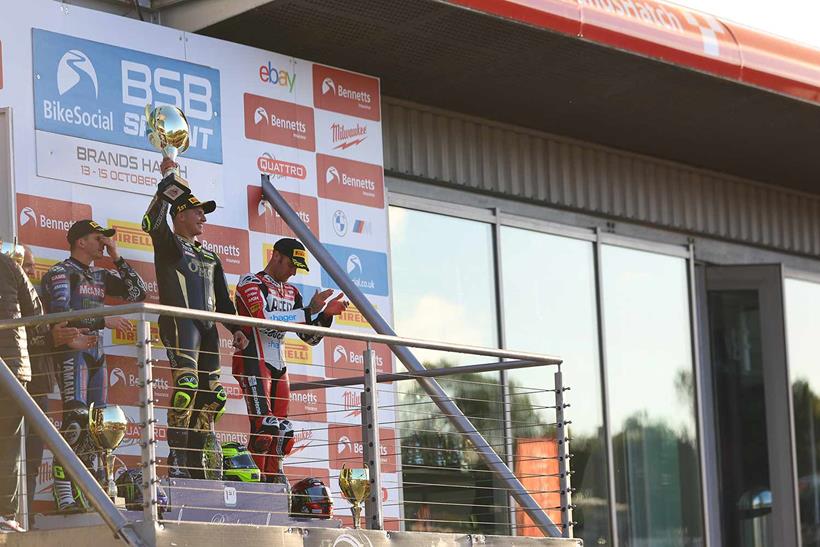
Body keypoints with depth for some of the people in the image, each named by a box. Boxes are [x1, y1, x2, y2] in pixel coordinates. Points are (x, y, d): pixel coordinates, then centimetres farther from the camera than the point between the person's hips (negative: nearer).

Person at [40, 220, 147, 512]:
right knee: (76, 418, -20)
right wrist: (103, 321, -19)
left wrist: (117, 258, 7)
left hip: (96, 353, 8)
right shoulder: (60, 273, -2)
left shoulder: (102, 276, 19)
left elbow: (139, 293, 12)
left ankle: (81, 494, 7)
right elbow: (60, 313, -16)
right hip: (71, 349, -8)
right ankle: (64, 496, -23)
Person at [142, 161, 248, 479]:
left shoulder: (210, 257, 28)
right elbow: (152, 223, -14)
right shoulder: (169, 244, 9)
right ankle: (177, 461, -25)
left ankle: (195, 464, 2)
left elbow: (222, 299, 27)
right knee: (187, 384, -24)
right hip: (179, 321, -7)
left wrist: (235, 329, 13)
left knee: (211, 394, 0)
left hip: (207, 327, 7)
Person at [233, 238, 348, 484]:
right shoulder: (251, 283, -3)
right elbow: (264, 319, -21)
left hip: (279, 367, 8)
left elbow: (310, 337, 20)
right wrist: (309, 311, -21)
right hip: (253, 361, -8)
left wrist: (326, 313, 2)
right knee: (265, 427, -20)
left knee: (283, 433, 4)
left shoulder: (291, 293, 20)